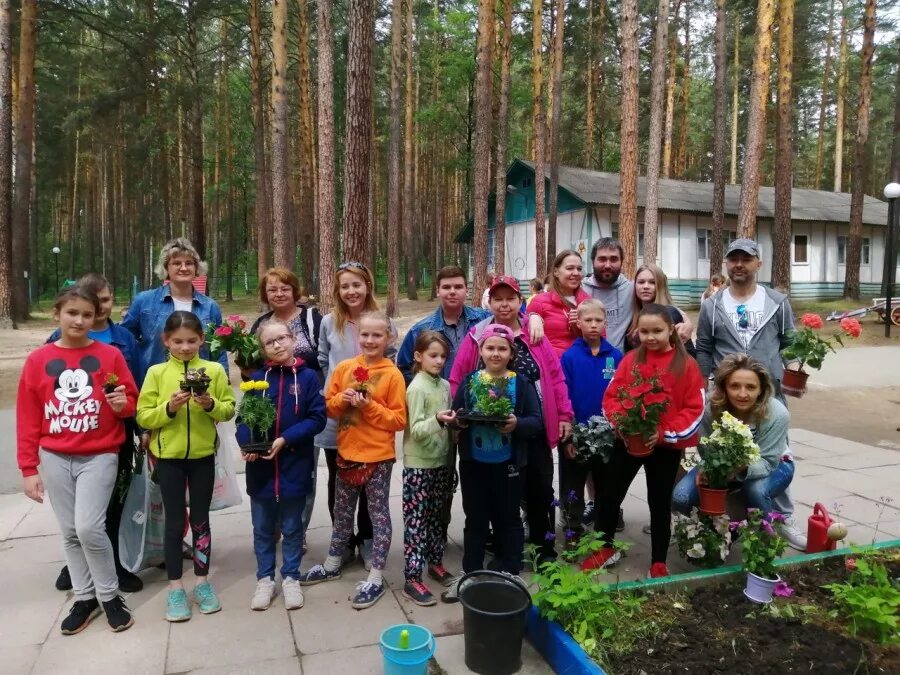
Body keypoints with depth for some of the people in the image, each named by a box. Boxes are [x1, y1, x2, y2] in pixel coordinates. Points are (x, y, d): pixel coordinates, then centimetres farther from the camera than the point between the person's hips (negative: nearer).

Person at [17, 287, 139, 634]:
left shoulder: (110, 355, -3)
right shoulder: (37, 361, 1)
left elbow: (131, 403, 5)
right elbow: (27, 419, 2)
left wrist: (122, 404, -19)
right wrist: (28, 469, 0)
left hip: (99, 455, -3)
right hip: (55, 458, 3)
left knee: (89, 528, -11)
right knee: (70, 533, 11)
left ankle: (110, 595, 10)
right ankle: (85, 597, 27)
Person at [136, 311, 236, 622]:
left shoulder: (215, 370, -2)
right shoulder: (156, 373, -3)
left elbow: (230, 409, -2)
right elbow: (144, 417, -5)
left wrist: (211, 405, -22)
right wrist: (169, 407, -22)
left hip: (203, 455, 1)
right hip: (169, 456, 0)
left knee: (200, 520, 11)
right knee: (175, 522, 7)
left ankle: (202, 582, 25)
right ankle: (175, 588, 19)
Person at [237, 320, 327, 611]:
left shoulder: (308, 377, -6)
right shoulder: (257, 378, -1)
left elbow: (317, 418, -9)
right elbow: (243, 418, 0)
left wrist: (285, 439, -18)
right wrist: (247, 443, -20)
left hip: (295, 465, -2)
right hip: (260, 466, 2)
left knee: (292, 527, 13)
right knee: (262, 528, 15)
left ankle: (291, 578, 29)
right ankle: (265, 579, 31)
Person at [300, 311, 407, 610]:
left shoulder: (392, 374, -10)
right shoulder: (344, 368, 1)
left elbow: (400, 419, -11)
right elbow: (328, 406, 6)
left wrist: (369, 406, -20)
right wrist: (342, 399, -14)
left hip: (378, 456, -4)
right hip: (347, 452, 4)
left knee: (378, 515, 7)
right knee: (342, 513, 20)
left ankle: (376, 578, 18)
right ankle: (332, 565, 38)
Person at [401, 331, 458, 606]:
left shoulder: (445, 385, 7)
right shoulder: (416, 388, -14)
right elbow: (416, 430, -20)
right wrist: (437, 420, -36)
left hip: (442, 461, 7)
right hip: (419, 465, -7)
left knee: (438, 516, 18)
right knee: (417, 520, -1)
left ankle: (435, 562, 33)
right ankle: (412, 579, 5)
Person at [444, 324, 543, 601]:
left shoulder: (522, 383, -4)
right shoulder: (469, 381, 2)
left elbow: (537, 422, -7)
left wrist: (517, 424, -26)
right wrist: (459, 421, -17)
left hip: (508, 464, -2)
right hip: (473, 463, 2)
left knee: (508, 519, 13)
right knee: (475, 520, 14)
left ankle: (510, 575, 27)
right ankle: (470, 575, 27)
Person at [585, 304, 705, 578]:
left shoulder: (686, 365, -7)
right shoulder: (630, 359, 0)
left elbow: (695, 410, -8)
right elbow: (611, 396, 2)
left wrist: (664, 433, -18)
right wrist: (621, 422, -16)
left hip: (667, 446, -2)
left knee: (660, 503, 12)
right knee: (608, 493, 9)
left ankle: (658, 563, 28)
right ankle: (606, 548, 31)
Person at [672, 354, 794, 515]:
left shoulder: (777, 414, -30)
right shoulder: (710, 408, -27)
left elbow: (766, 463, -28)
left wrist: (744, 467, -50)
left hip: (773, 465, -1)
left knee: (756, 490, -36)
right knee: (681, 498, -19)